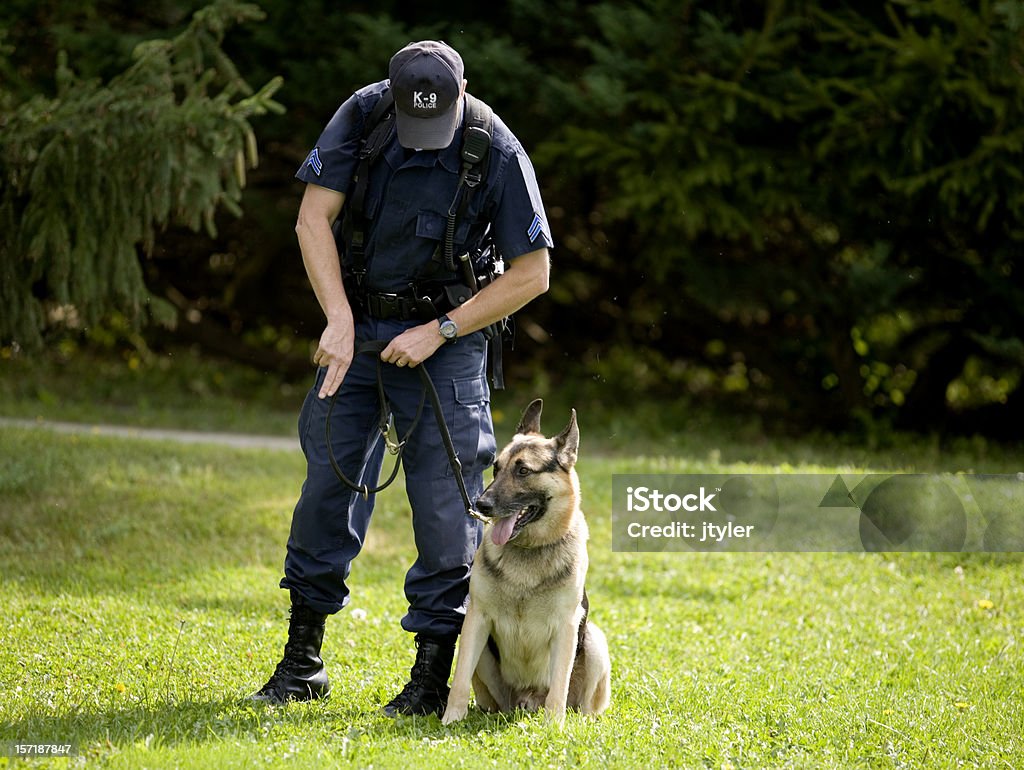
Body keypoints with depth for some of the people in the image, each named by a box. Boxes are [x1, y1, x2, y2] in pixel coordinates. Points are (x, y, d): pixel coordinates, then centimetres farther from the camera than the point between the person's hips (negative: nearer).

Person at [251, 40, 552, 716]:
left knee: (444, 500, -6)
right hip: (358, 324, 3)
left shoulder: (497, 152, -17)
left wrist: (438, 331, -15)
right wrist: (340, 321, -18)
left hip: (446, 337, -3)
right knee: (328, 478, 2)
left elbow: (533, 273, -12)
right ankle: (303, 661, 13)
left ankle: (435, 674, 2)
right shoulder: (363, 114, -10)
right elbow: (315, 217, -9)